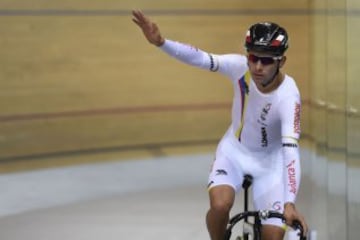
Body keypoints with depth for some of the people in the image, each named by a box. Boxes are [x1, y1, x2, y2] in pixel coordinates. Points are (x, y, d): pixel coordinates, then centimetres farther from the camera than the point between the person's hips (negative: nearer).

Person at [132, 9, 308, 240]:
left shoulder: (288, 96, -31)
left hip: (270, 160, -2)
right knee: (220, 205, -27)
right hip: (235, 150, 2)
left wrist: (290, 203, -48)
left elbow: (291, 151, -38)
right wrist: (161, 42, -47)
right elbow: (200, 58, -29)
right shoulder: (240, 67, -22)